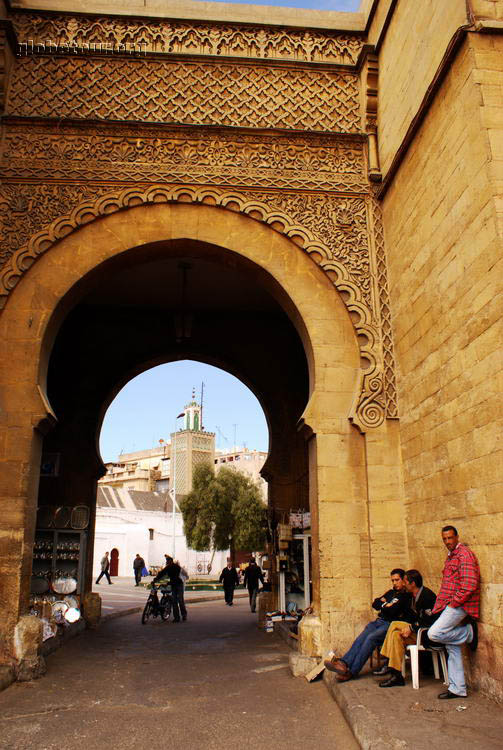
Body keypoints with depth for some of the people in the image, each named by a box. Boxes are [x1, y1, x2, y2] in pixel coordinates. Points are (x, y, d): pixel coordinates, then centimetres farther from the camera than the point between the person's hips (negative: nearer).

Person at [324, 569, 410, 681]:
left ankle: (352, 671, -31)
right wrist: (386, 605, 4)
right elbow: (375, 604, 21)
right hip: (379, 621, 7)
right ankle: (343, 663, -36)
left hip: (391, 624, -7)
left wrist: (383, 605, 5)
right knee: (361, 638, -20)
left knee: (371, 638, -29)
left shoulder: (406, 596, 0)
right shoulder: (391, 592, 24)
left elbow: (393, 611, -12)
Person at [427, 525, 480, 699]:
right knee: (452, 648, 9)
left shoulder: (465, 555, -12)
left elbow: (469, 585, -20)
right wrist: (441, 604, 14)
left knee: (434, 634, -20)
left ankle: (469, 633, -1)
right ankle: (457, 689, 16)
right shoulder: (451, 556, 19)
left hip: (459, 605, -9)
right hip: (450, 606, 9)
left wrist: (453, 603, -16)